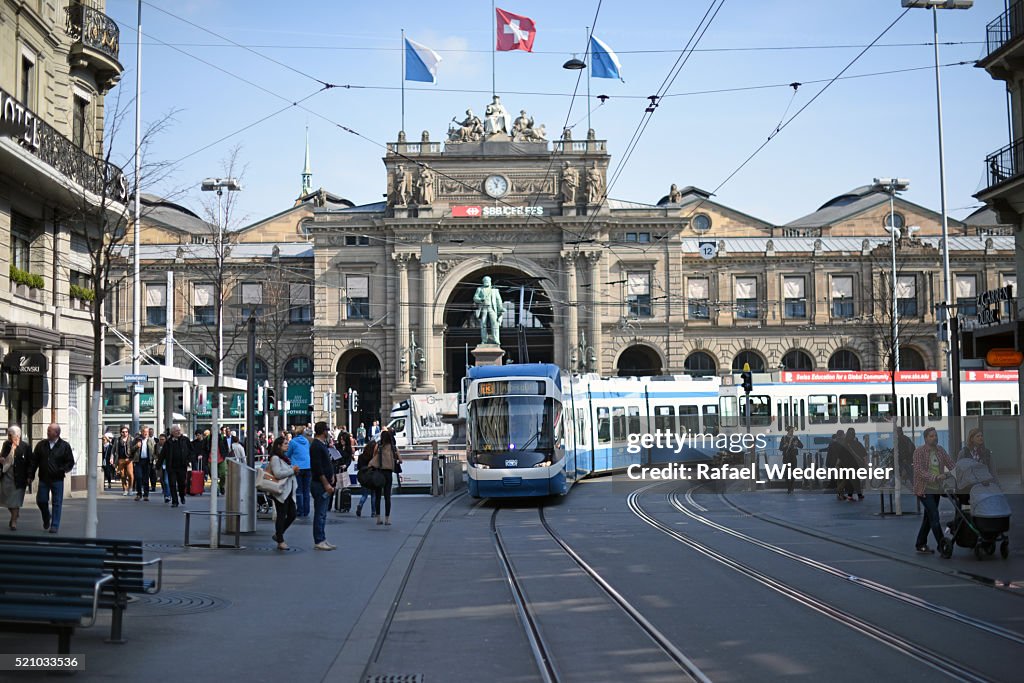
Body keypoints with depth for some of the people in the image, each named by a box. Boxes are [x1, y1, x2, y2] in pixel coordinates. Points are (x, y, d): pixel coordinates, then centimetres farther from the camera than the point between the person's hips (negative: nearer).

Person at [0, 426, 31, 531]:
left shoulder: (25, 447, -9)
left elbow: (30, 463, -6)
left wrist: (28, 477, -9)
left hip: (18, 478, -5)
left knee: (15, 501, -1)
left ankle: (14, 521, 7)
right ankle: (14, 515, 33)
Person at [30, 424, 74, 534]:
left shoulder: (64, 446, -2)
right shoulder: (41, 445, 4)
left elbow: (70, 462, 1)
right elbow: (34, 461, 8)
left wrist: (64, 469, -17)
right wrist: (31, 475, 4)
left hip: (57, 479, -3)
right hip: (43, 479, 3)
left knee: (57, 503, -1)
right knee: (41, 500, 5)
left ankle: (54, 526, 6)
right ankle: (46, 518, 33)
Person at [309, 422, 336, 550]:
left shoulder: (321, 445, 16)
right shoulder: (316, 446, -15)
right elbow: (317, 467, -21)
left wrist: (331, 475, 13)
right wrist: (326, 484, -22)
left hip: (324, 484, 10)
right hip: (319, 484, -10)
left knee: (322, 514, 12)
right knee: (320, 514, -7)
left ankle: (322, 540, 17)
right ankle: (319, 541, -4)